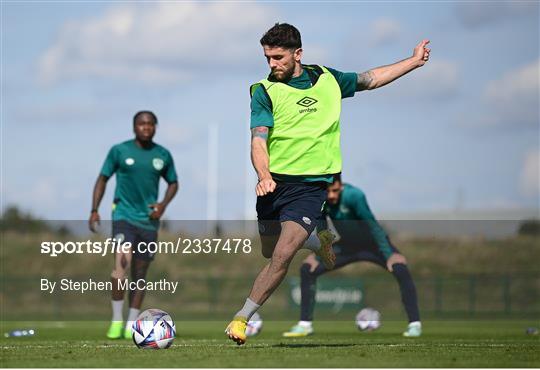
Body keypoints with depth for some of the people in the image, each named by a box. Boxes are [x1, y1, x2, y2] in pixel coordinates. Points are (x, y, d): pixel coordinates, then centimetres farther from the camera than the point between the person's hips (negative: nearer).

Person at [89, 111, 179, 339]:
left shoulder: (163, 155, 6)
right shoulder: (119, 151, -1)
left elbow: (173, 183, 19)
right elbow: (103, 179, 6)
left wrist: (163, 204, 0)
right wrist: (94, 211, -4)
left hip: (149, 220, 3)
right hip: (124, 215, -3)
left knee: (140, 273, 5)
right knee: (122, 264, -21)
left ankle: (131, 325, 14)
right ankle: (116, 321, -12)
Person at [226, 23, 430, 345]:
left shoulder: (327, 79, 8)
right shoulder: (265, 91, -1)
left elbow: (370, 79, 25)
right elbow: (259, 141, -12)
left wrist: (414, 61, 28)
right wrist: (264, 176, -31)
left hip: (311, 185, -1)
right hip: (274, 184, 1)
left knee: (282, 256, -18)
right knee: (270, 255, 9)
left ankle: (242, 318, -12)